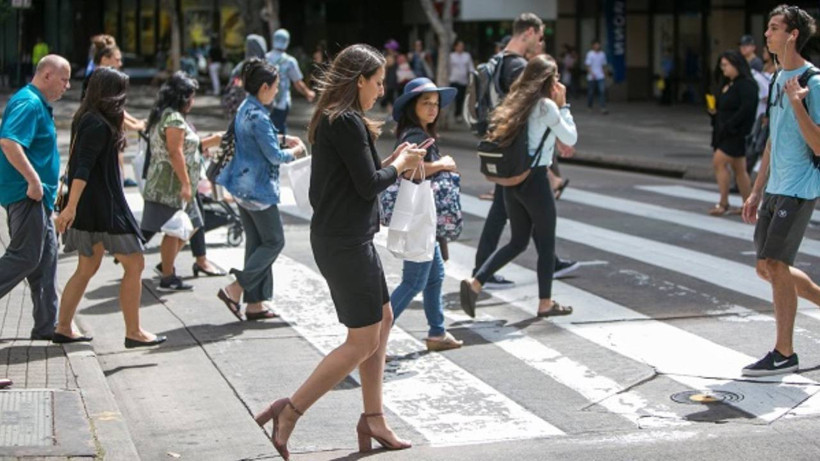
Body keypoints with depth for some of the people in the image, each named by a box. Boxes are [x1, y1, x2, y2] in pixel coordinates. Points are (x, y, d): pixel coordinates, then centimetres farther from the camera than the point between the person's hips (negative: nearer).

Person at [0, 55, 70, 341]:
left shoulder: (38, 104, 18)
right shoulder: (28, 103, -14)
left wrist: (48, 186, 24)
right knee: (26, 256, -9)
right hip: (26, 194, -11)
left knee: (46, 257, 10)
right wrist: (33, 181, -26)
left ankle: (47, 325, 14)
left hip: (36, 196, 11)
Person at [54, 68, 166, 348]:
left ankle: (63, 328, 18)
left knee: (88, 268, 16)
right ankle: (133, 333, 1)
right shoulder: (98, 126, -17)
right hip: (103, 207, -10)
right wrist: (71, 207, -29)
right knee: (134, 265, -3)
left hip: (93, 208, 10)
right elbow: (83, 168, -24)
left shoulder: (88, 120, 13)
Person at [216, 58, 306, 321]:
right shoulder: (258, 117, -20)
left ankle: (254, 304, 14)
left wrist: (284, 139, 16)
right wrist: (294, 152, 0)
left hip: (243, 186, 10)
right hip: (258, 188, -10)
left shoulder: (245, 110, 10)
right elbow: (274, 156, -18)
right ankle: (235, 289, -5)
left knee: (256, 243, 12)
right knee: (274, 242, 1)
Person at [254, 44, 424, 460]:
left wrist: (392, 160, 9)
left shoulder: (333, 120, 13)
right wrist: (399, 165, -1)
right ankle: (289, 411, -3)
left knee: (382, 321, 17)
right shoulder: (347, 122, -18)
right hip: (345, 242, -11)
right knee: (363, 340, -4)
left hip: (348, 237, 11)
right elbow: (369, 185, -18)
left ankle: (373, 419, 23)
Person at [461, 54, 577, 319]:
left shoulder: (518, 103, 10)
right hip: (535, 180, -7)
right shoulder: (547, 106, -11)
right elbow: (571, 139, -4)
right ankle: (545, 303, 15)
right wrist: (563, 105, 1)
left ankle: (475, 283, 3)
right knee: (546, 242, 7)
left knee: (518, 241, 16)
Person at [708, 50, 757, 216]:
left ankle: (723, 203, -7)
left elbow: (746, 108, -23)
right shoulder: (728, 84, 16)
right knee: (739, 169, 11)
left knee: (719, 162, -13)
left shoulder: (746, 84, -13)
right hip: (724, 132, 9)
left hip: (736, 132, -9)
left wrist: (729, 125, -23)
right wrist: (714, 112, 3)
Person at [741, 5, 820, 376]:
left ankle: (784, 354, 3)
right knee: (766, 267, 11)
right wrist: (756, 193, 19)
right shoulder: (778, 80, 12)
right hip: (774, 189, 9)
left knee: (775, 265, -8)